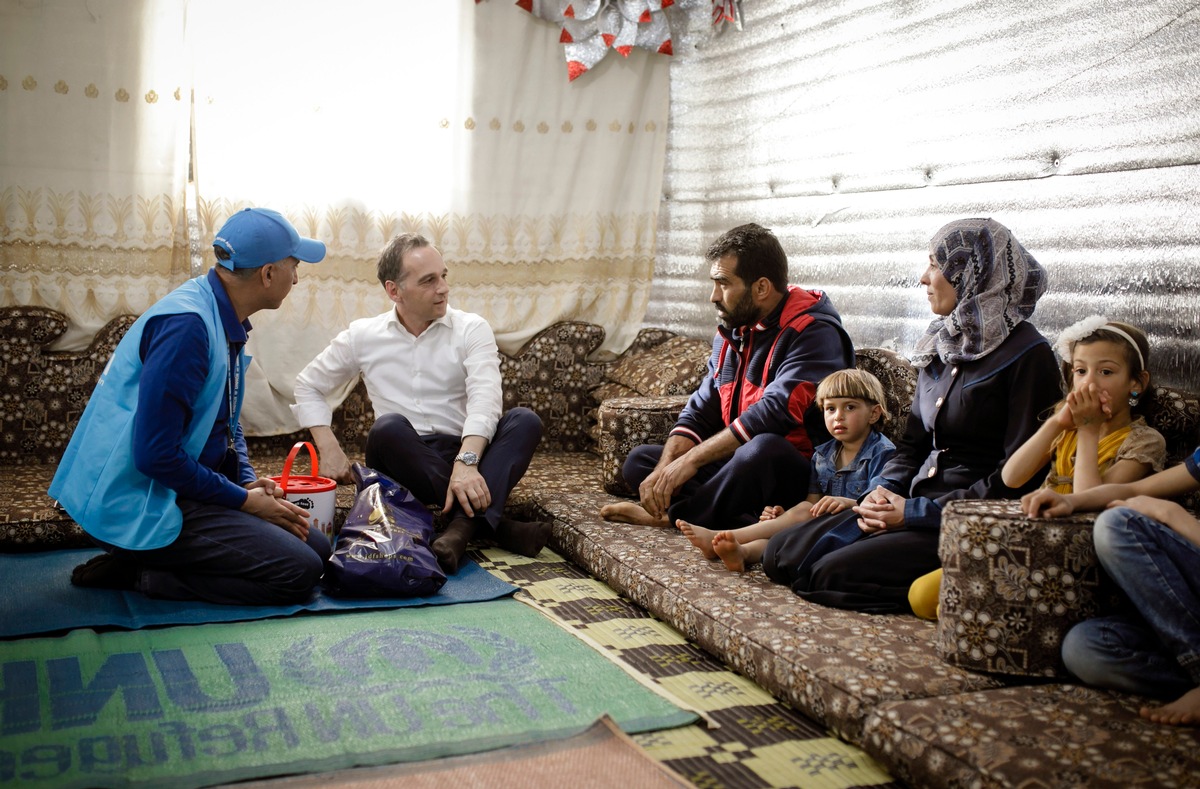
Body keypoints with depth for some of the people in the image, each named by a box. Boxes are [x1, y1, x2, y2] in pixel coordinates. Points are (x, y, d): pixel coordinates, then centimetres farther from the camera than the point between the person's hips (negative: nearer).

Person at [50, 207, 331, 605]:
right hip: (139, 505, -10)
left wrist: (249, 482, 2)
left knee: (315, 546, 4)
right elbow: (155, 454, -25)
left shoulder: (226, 322, 8)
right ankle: (133, 572, -7)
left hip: (179, 492, 10)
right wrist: (244, 500, -14)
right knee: (298, 572, -18)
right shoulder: (186, 325, -23)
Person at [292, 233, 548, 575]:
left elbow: (485, 397, -15)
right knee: (387, 428, -32)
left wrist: (466, 463, -33)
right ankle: (493, 524, -33)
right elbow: (308, 386, 18)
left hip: (468, 455, 0)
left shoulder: (471, 329, 1)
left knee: (525, 421, -25)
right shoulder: (363, 336, 7)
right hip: (402, 462, 0)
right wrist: (329, 450, 2)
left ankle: (463, 525, -44)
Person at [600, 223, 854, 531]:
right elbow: (700, 411, 8)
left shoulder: (814, 332, -16)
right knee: (640, 460, 4)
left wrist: (691, 460, -24)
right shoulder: (732, 331, 11)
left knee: (763, 448, -39)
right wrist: (664, 470, -10)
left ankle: (671, 516, -14)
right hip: (738, 465, 8)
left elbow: (774, 413, -27)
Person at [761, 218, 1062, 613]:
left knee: (832, 573, -23)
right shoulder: (942, 344, 15)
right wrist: (883, 490, -3)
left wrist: (918, 511, -17)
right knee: (780, 552, -6)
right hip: (917, 503, 7)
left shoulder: (1027, 354, -10)